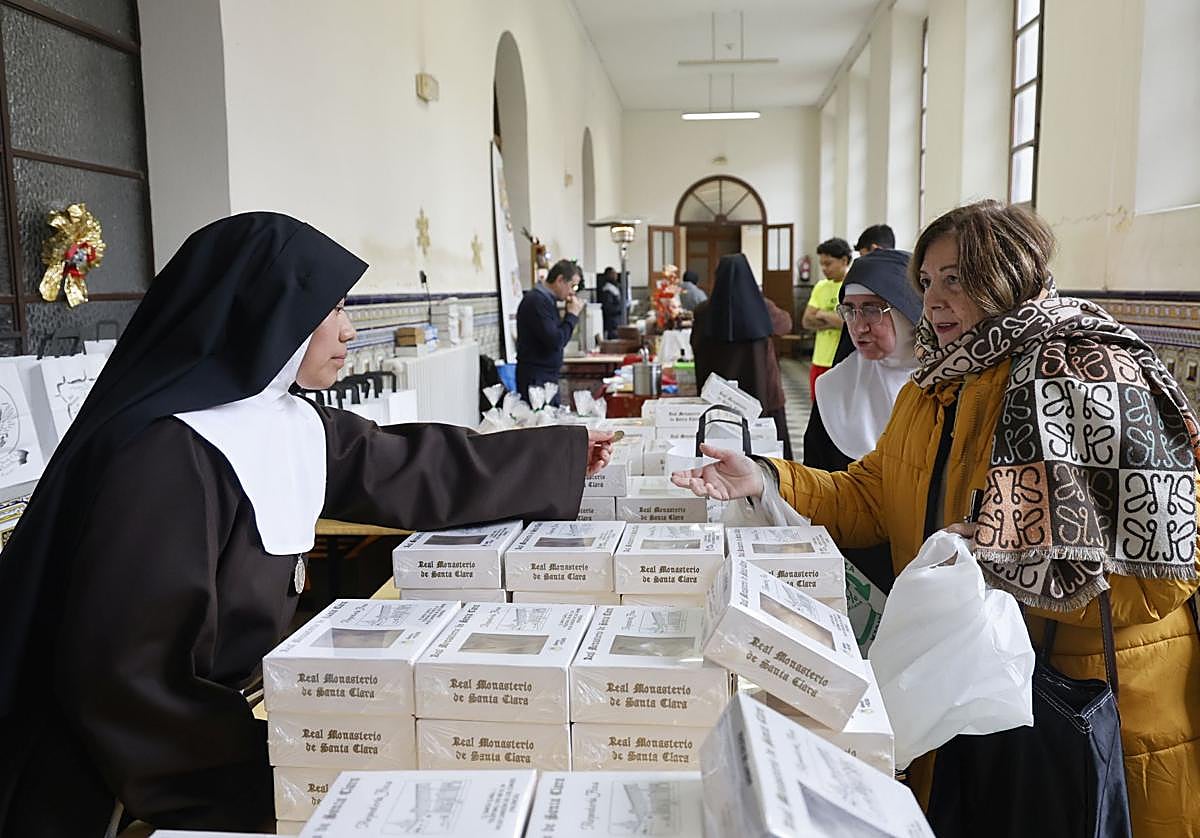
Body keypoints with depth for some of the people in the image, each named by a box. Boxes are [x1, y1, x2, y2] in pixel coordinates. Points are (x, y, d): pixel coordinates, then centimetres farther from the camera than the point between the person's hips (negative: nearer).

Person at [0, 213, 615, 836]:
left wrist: (563, 456, 14)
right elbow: (123, 678, -26)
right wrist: (275, 769, -20)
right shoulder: (167, 455, -27)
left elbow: (413, 468, 7)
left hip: (217, 711, 7)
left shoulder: (295, 426, -2)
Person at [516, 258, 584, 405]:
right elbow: (555, 342, -23)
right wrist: (572, 315, -13)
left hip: (548, 376, 10)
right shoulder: (537, 300, -16)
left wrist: (570, 315, 4)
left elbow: (558, 335, 17)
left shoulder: (546, 299, 15)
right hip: (536, 378, -10)